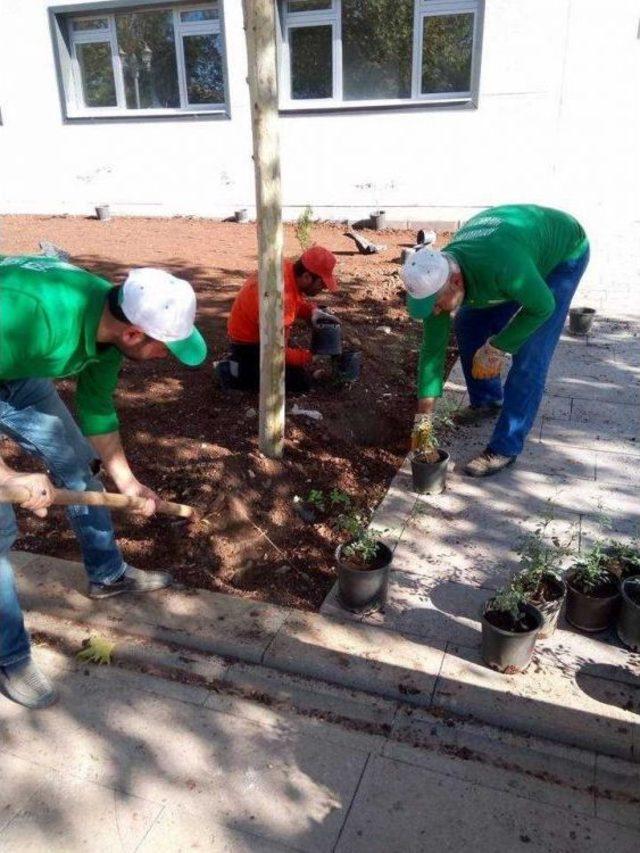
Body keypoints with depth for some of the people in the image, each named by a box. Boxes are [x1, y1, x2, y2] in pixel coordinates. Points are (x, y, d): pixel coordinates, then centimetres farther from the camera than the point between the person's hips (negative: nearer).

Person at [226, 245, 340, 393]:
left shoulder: (288, 267, -10)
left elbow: (298, 300, 12)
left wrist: (313, 311, -8)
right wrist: (309, 357, -21)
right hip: (250, 346, -9)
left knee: (300, 367, 19)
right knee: (300, 382, -10)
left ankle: (242, 364, 17)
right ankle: (243, 373, -2)